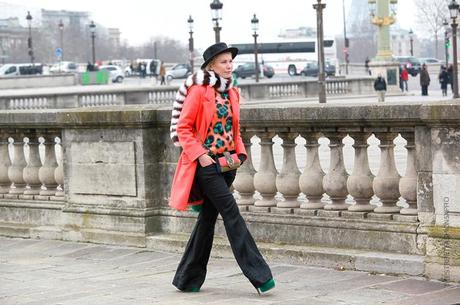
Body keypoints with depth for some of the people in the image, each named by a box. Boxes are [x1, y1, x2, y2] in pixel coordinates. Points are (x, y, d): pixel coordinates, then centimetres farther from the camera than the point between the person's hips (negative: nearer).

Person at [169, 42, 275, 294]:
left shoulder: (232, 93, 13)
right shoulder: (199, 91, -9)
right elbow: (183, 128, -8)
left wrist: (240, 152, 8)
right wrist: (200, 155, -16)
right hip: (206, 163, -7)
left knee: (208, 217, 10)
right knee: (231, 211, -13)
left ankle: (188, 279, 19)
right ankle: (258, 275, -14)